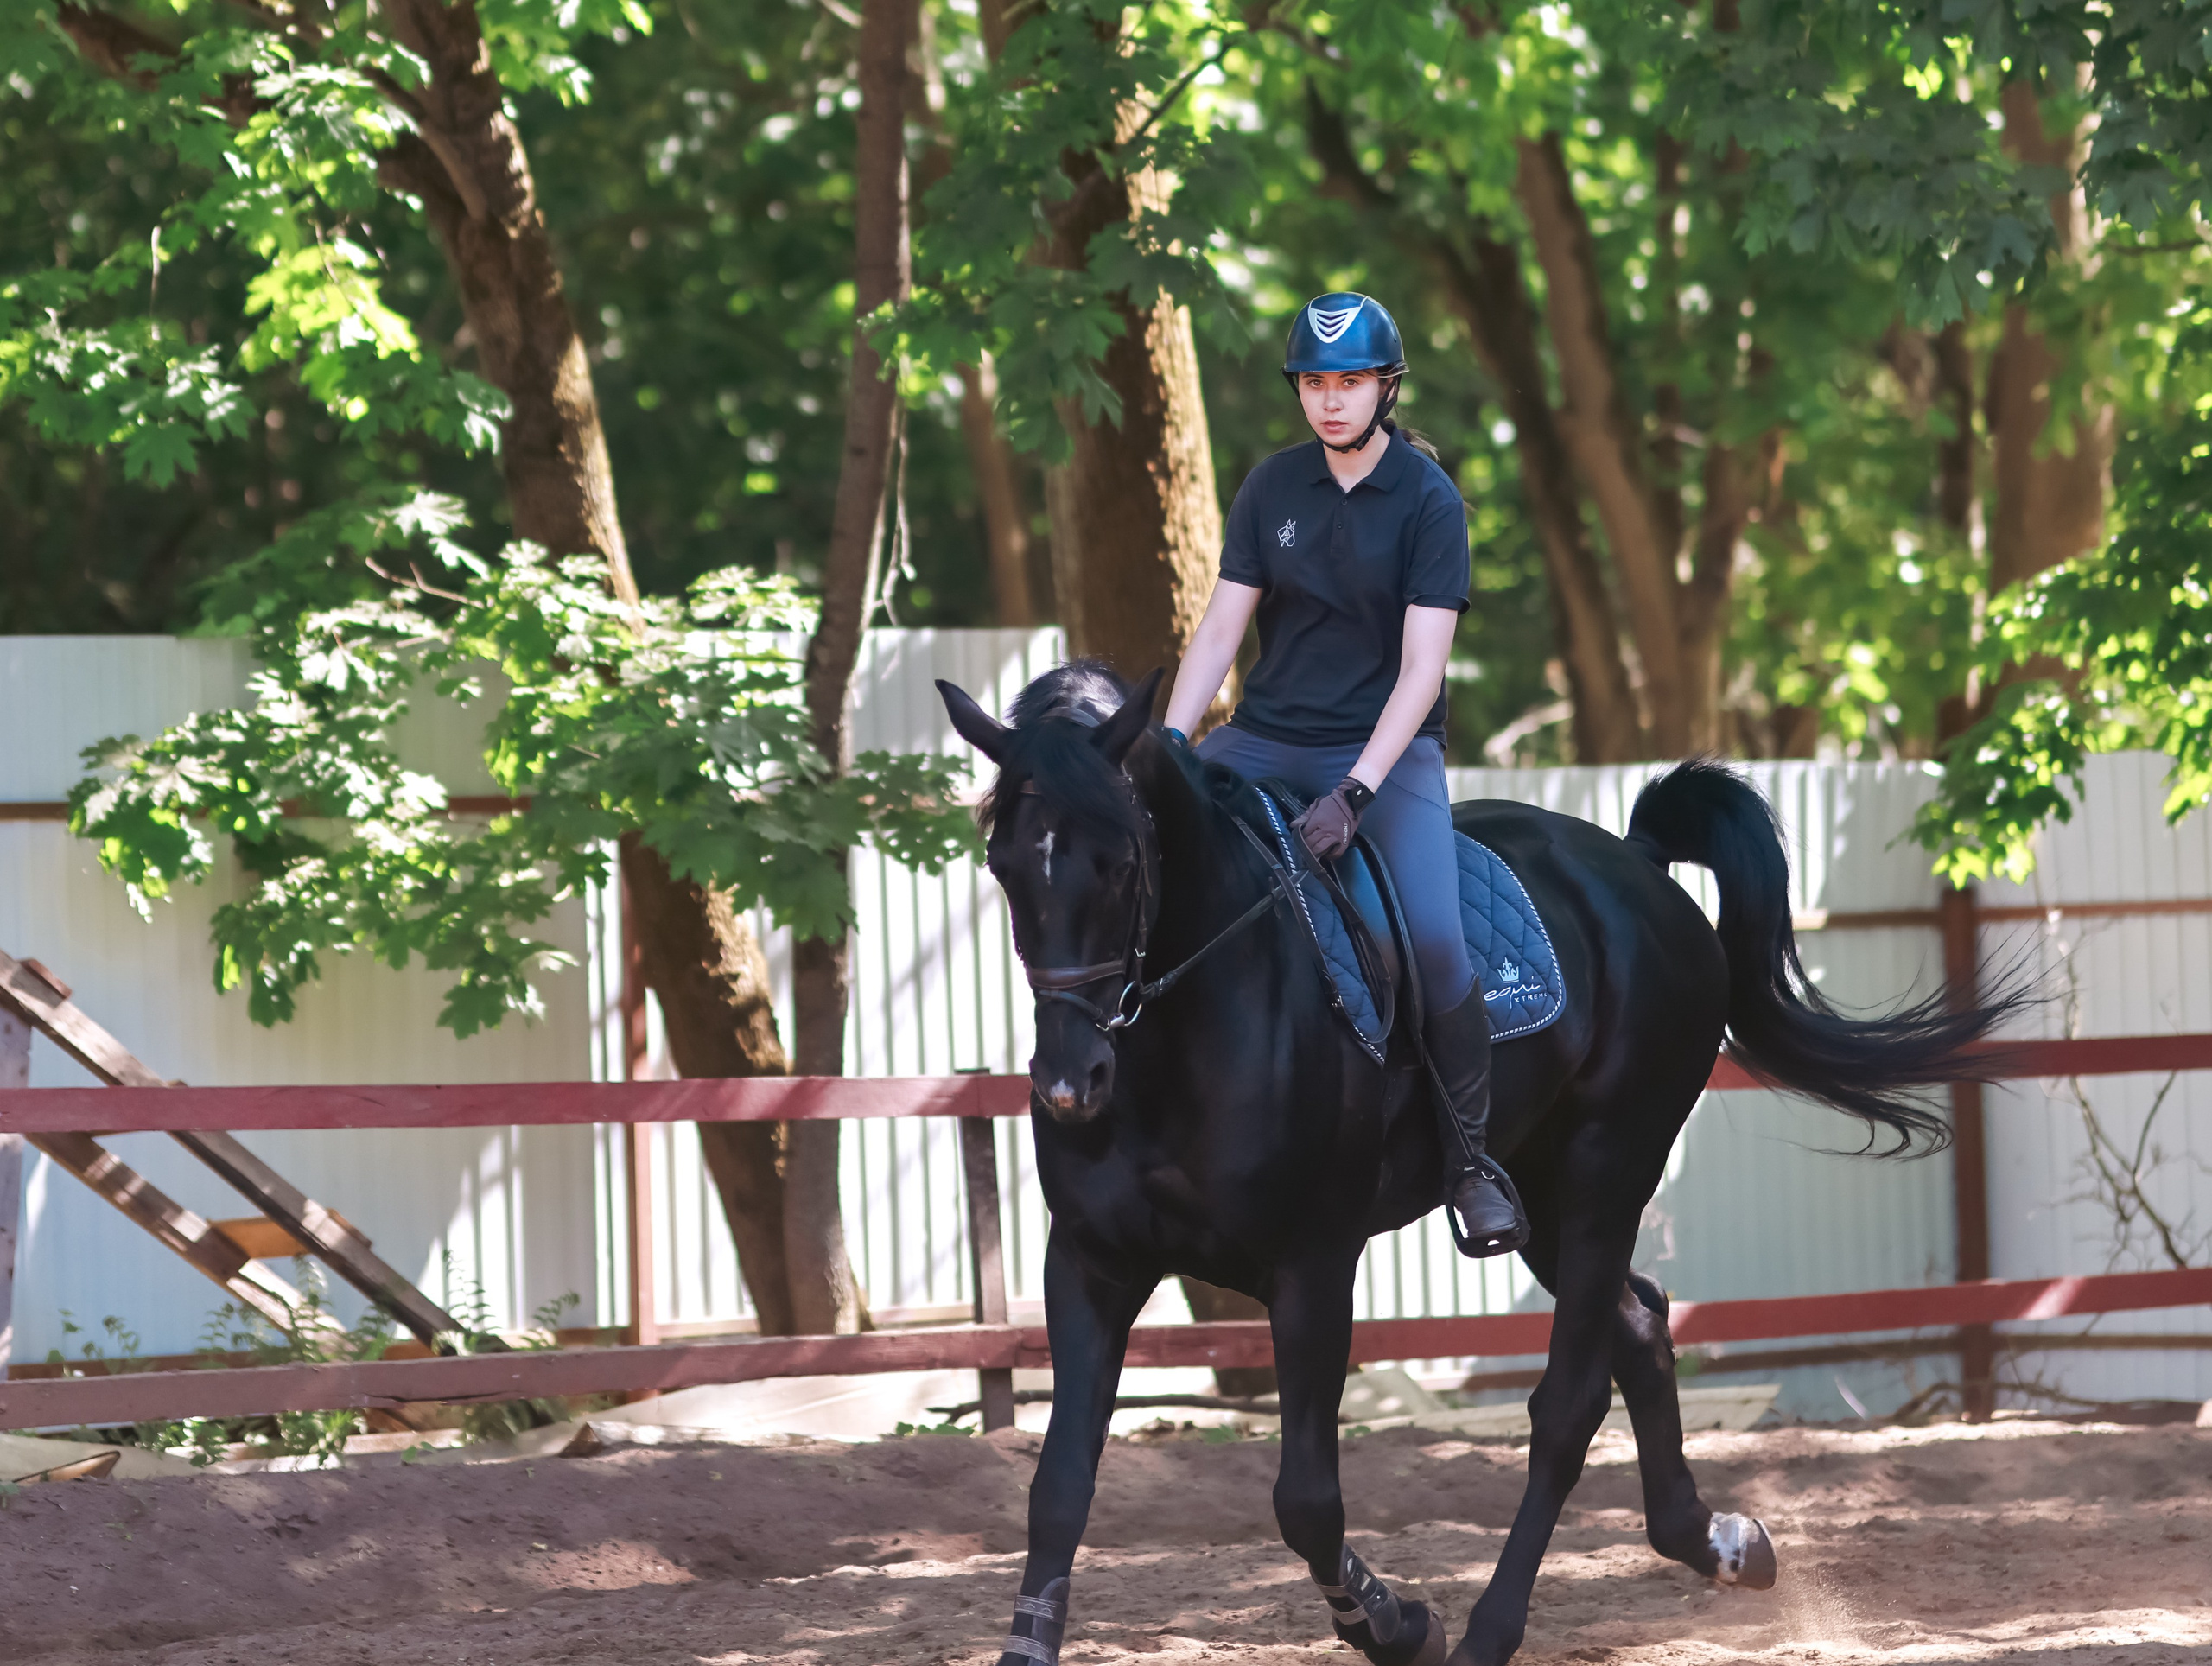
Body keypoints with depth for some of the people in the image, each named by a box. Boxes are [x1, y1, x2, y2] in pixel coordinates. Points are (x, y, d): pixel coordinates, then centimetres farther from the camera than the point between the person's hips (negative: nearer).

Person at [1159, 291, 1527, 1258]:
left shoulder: (1429, 502, -7)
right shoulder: (1273, 488, 5)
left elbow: (1422, 669, -13)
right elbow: (1220, 629, 4)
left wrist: (1356, 793, -24)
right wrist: (1168, 749, -11)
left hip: (1385, 744, -4)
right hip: (1266, 736, 4)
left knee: (1435, 937, -26)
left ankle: (1469, 1158, -8)